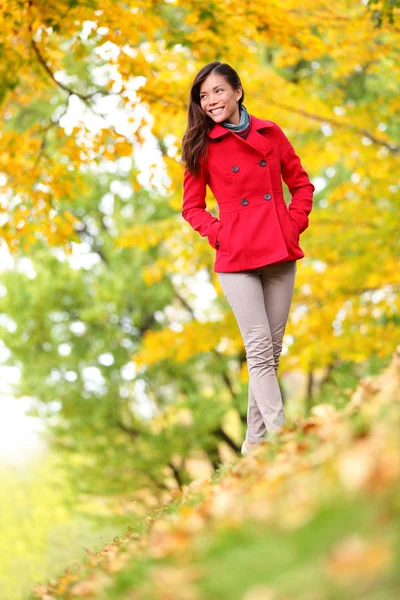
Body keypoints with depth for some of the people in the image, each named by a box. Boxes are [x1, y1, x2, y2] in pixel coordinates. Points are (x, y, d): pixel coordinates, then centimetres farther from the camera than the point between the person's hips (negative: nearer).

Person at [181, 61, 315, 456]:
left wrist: (294, 224, 0)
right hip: (237, 259, -3)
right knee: (259, 349, -9)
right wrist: (218, 234, -8)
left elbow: (302, 185, 14)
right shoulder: (203, 146, 2)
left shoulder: (271, 133, 7)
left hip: (280, 253, 3)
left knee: (272, 350, 6)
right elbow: (192, 207, 6)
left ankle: (255, 440, 15)